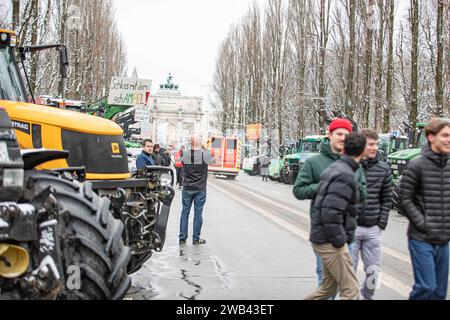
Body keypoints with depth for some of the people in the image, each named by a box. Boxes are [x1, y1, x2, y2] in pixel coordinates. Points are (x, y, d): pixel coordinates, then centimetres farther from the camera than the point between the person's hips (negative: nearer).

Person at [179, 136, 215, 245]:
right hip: (200, 189, -2)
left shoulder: (184, 154, -7)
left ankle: (182, 238, 14)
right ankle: (196, 238, 11)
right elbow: (212, 161, 7)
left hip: (187, 188, 2)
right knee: (198, 213, 5)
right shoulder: (205, 154, -13)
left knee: (185, 212, 10)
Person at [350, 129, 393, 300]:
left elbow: (386, 199, 10)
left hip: (373, 230, 3)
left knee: (373, 271, 10)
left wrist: (381, 223, 3)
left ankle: (367, 296, 29)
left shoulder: (384, 169, 4)